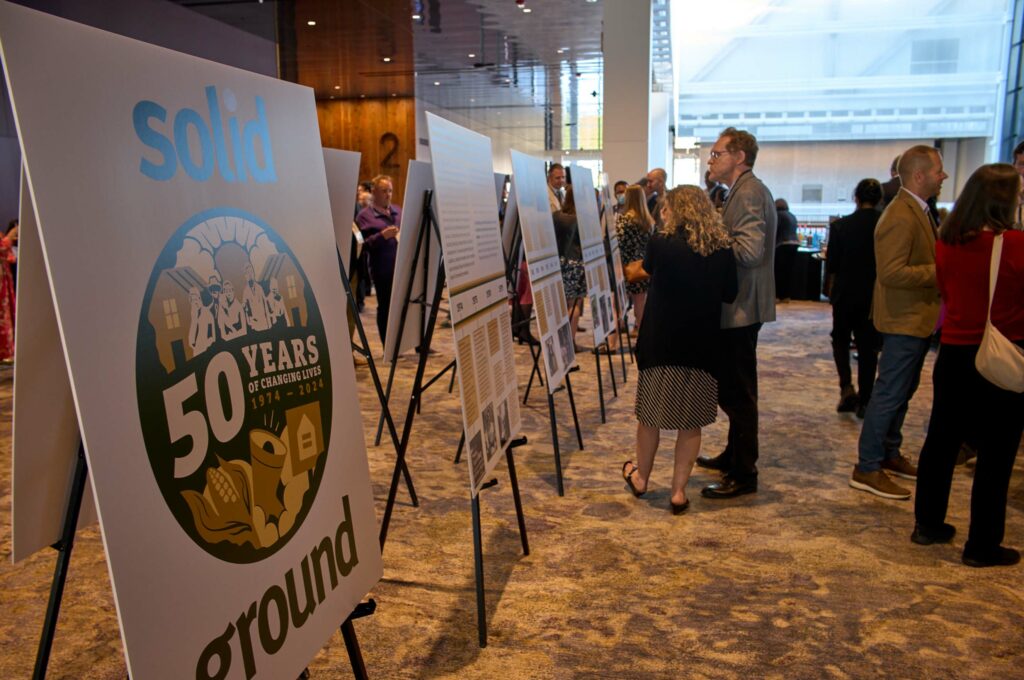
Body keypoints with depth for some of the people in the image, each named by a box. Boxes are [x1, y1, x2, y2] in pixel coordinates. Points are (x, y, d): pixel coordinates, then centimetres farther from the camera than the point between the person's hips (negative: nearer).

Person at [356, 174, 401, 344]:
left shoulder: (398, 211, 15)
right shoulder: (365, 215, 0)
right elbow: (363, 245, -7)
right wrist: (382, 236, -20)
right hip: (383, 270, -4)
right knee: (385, 308, 5)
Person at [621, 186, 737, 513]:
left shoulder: (661, 243, -9)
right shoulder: (722, 250, -2)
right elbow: (730, 294, 8)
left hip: (662, 342, -2)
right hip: (703, 345, 2)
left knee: (650, 413, 14)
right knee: (691, 420, 10)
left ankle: (641, 478, 30)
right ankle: (679, 491, 13)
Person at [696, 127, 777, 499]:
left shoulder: (749, 193, -16)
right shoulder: (745, 190, 17)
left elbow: (749, 251, -27)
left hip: (740, 308, -11)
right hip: (737, 306, 11)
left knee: (737, 391, -3)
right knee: (732, 387, 20)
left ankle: (744, 474, 6)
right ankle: (734, 455, 34)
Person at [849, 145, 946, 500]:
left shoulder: (918, 211, 12)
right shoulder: (901, 217, -21)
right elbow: (892, 272, -27)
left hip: (918, 318, 10)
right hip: (905, 320, -10)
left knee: (902, 391, 19)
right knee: (890, 393, -4)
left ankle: (889, 454, 32)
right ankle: (867, 469, 4)